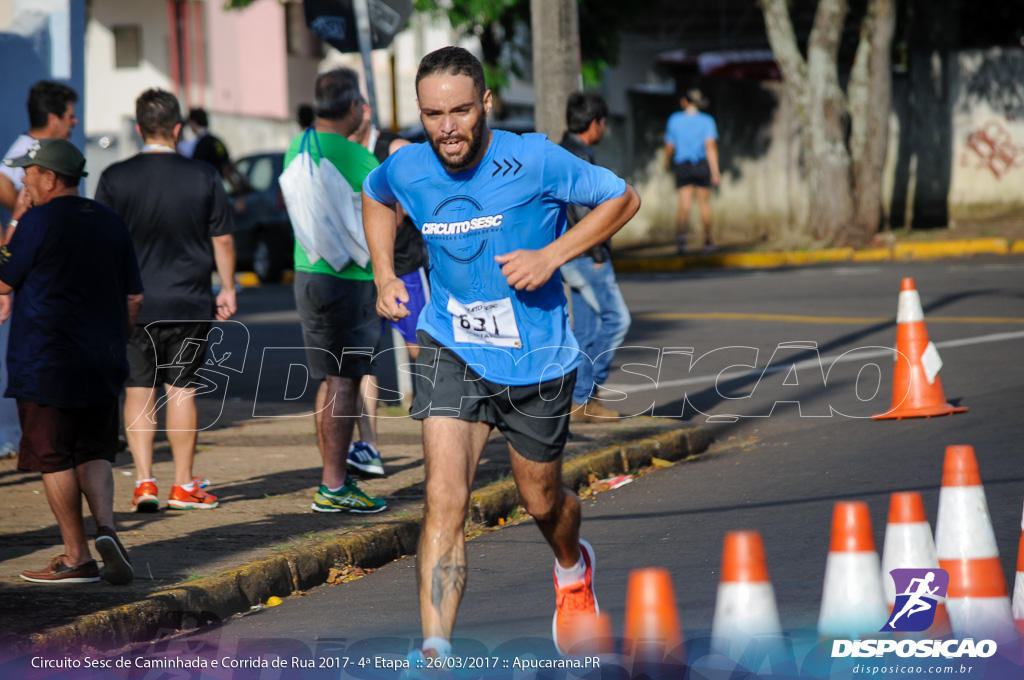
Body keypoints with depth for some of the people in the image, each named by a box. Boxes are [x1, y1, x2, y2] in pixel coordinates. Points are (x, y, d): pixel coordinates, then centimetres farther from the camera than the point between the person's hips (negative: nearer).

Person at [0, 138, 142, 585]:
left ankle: (77, 557, 4)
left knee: (55, 459, 2)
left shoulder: (38, 222, -10)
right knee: (93, 452, 13)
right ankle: (106, 528, -10)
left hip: (45, 364, -6)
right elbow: (133, 298, 12)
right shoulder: (110, 222, 10)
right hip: (102, 364, 6)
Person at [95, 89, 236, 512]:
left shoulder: (115, 177, -4)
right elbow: (223, 240, 2)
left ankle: (144, 482, -1)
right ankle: (184, 485, 10)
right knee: (181, 391, 6)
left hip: (132, 303, 0)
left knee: (138, 392, 6)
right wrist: (228, 288, 14)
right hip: (190, 303, 0)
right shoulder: (203, 177, -3)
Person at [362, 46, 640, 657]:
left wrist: (552, 256, -17)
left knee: (542, 502, 18)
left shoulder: (534, 161, -19)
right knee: (445, 499, -18)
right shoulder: (407, 170, -8)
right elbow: (374, 196, 18)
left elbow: (622, 198, -6)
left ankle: (573, 567, 55)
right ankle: (435, 653, -22)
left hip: (537, 359, -1)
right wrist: (385, 274, 4)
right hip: (452, 351, 1)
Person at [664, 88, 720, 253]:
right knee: (704, 203, 16)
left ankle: (681, 233, -33)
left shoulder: (674, 120, 1)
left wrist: (667, 161, 25)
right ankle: (708, 241, 24)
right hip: (702, 165, 0)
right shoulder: (707, 121, -3)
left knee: (684, 205, -5)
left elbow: (669, 147, 4)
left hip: (682, 166, 0)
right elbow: (711, 146, -13)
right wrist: (715, 172, -16)